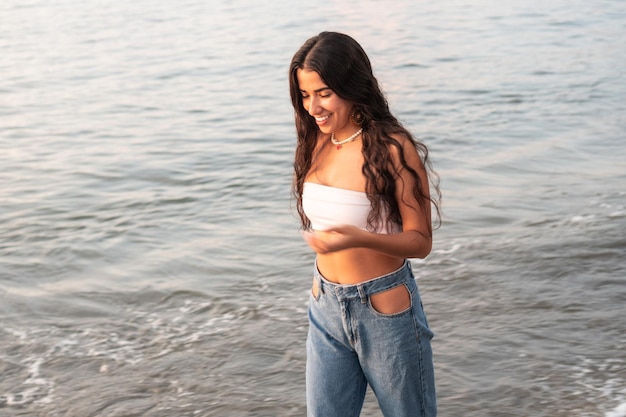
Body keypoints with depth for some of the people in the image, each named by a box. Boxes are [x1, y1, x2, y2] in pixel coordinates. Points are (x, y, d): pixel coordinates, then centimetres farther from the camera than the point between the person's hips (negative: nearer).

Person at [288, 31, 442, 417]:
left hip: (385, 309, -5)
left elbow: (421, 241, -15)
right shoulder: (317, 143, 2)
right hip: (326, 307, 6)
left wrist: (360, 238, -32)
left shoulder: (392, 149, -17)